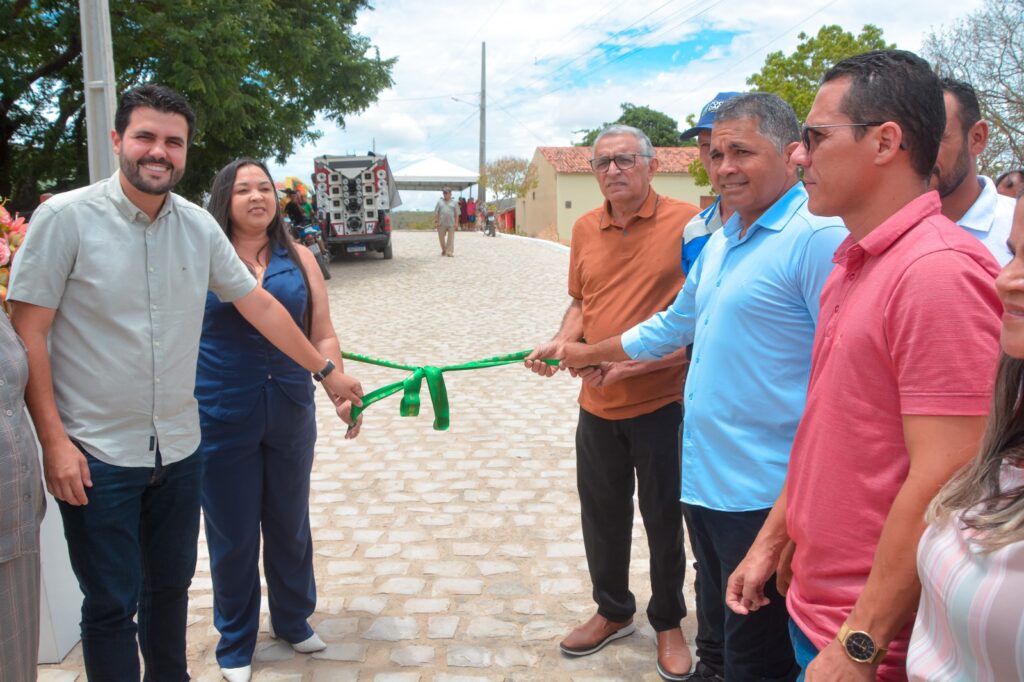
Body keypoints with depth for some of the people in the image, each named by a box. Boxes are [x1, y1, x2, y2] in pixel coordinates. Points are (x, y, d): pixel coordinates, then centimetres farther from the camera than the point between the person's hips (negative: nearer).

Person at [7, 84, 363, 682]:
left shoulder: (199, 226, 2)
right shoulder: (66, 217, -10)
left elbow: (259, 304, 10)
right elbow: (29, 333, -10)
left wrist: (327, 371, 13)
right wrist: (54, 440, -15)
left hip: (178, 448, 5)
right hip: (96, 454, -4)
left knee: (171, 586, 19)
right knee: (111, 604, 6)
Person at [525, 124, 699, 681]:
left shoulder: (686, 222, -12)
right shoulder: (585, 229, 5)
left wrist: (636, 359, -18)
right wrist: (561, 342, -4)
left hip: (663, 400, -5)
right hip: (598, 403, 5)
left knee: (665, 519, 11)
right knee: (602, 515, 18)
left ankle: (668, 623, 35)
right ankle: (612, 612, 41)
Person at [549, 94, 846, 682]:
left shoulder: (818, 237, -16)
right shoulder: (720, 243, 13)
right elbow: (674, 326, 26)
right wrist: (587, 353, 34)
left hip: (765, 495, -8)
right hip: (704, 478, 8)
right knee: (717, 634, 24)